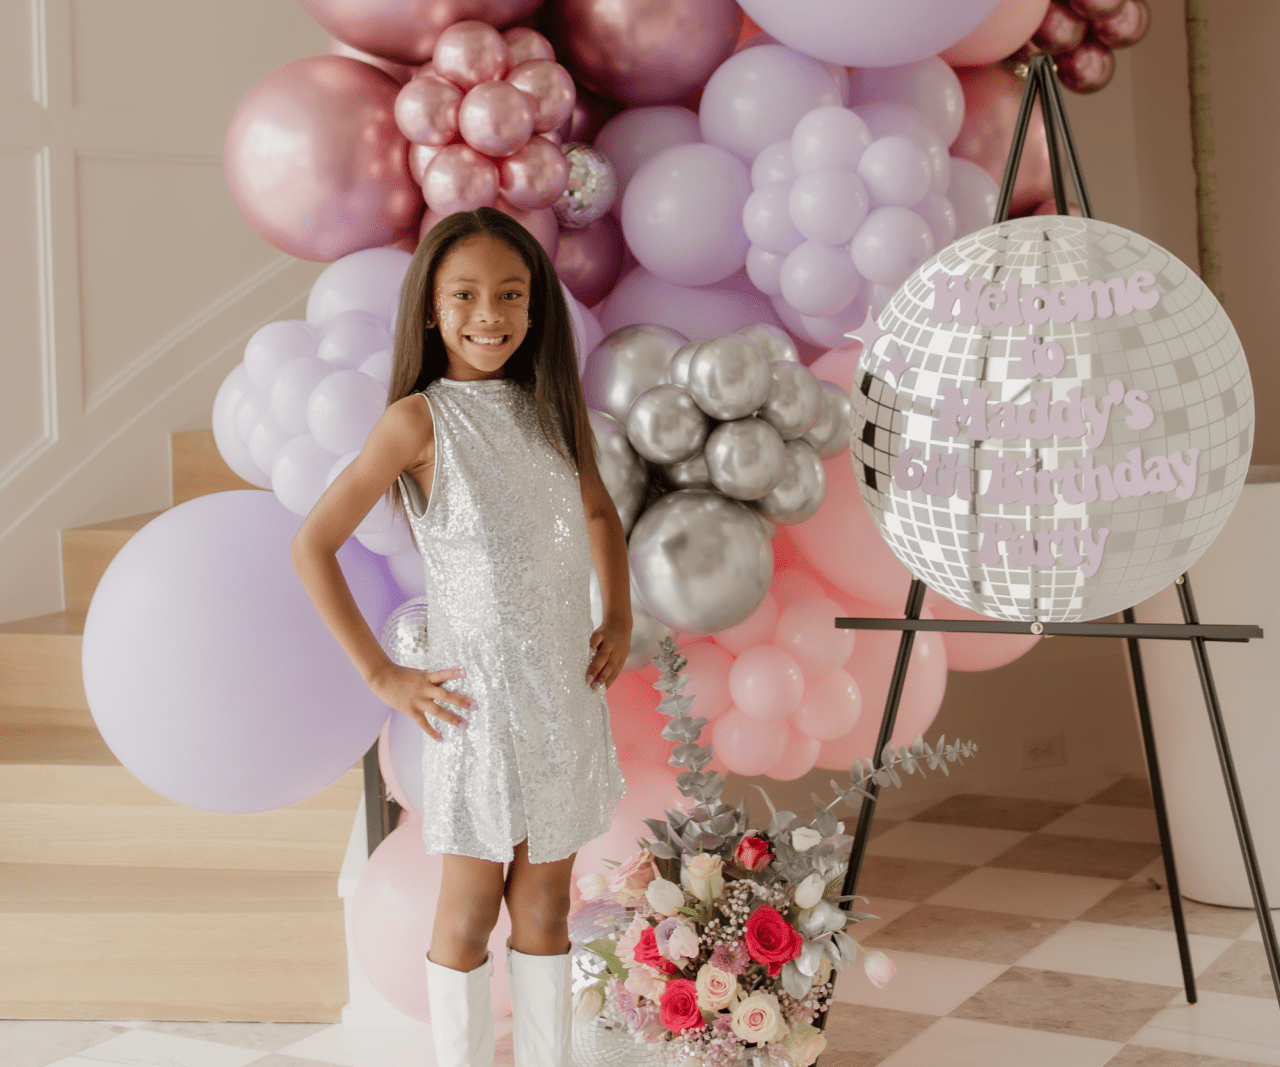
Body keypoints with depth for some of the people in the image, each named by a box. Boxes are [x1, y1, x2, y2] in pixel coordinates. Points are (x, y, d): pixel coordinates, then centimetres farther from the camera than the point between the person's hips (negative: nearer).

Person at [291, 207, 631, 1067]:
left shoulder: (550, 406, 6)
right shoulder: (422, 418, -10)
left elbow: (600, 513, 24)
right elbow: (313, 546, -12)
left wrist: (620, 621, 12)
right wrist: (383, 676, -11)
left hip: (569, 693, 5)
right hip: (480, 697, -5)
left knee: (545, 906, 14)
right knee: (471, 914, 5)